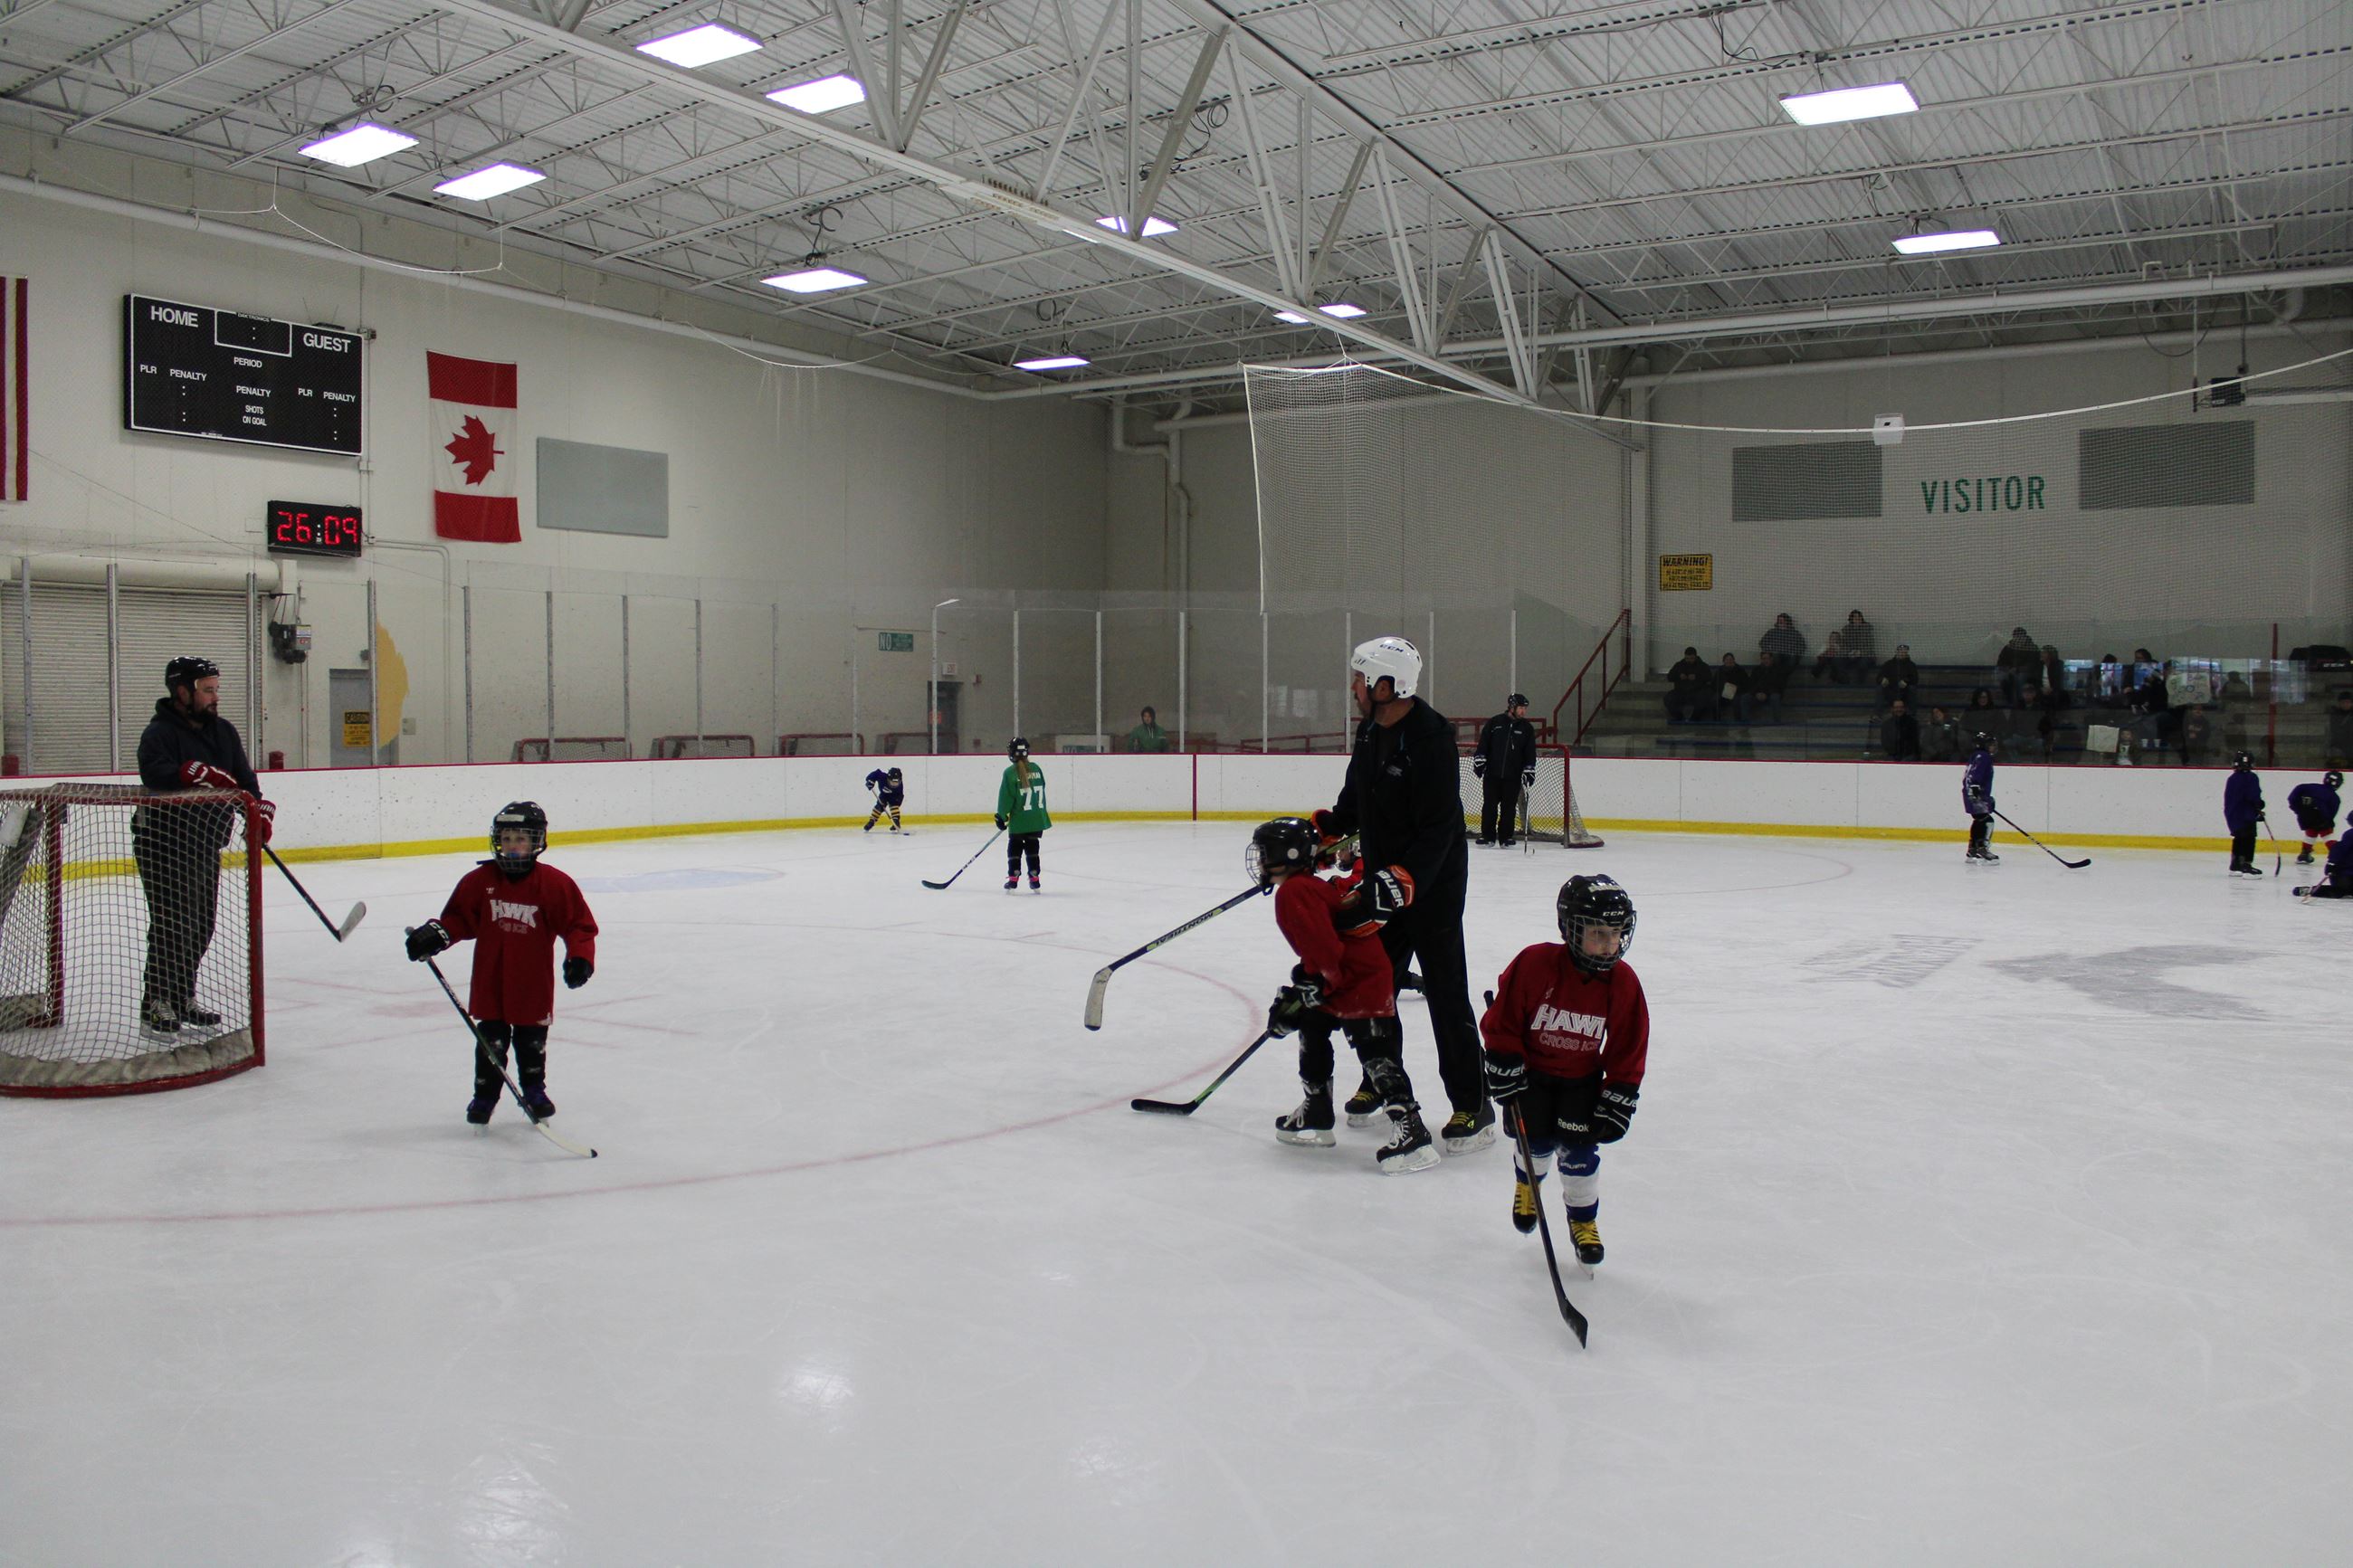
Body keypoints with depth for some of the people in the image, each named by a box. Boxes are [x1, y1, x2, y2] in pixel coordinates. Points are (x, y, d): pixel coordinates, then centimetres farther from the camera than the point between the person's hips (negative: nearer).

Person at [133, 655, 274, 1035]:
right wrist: (198, 774, -44)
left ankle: (183, 997, 24)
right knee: (172, 922, -10)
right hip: (163, 843, -8)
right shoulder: (159, 733, -12)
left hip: (205, 843, 8)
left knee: (201, 925, 12)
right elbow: (156, 774, -30)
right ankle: (156, 1004, -3)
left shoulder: (223, 731, 11)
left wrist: (258, 810, -7)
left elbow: (244, 779, 10)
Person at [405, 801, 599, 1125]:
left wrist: (580, 957, -20)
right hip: (490, 983, 1)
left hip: (534, 983, -1)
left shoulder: (554, 883, -9)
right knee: (490, 1042, 5)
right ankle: (484, 1095, 21)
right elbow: (458, 918, 5)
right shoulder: (479, 881, -3)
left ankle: (534, 1091, 33)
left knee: (532, 1042, 12)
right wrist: (434, 935, -12)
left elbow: (579, 923, -7)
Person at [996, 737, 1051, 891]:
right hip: (1037, 818, 4)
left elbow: (1006, 797, -11)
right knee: (1032, 846, 15)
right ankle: (1034, 878, 14)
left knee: (1015, 847, 7)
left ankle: (1013, 878, 4)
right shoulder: (1036, 769, 2)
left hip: (1019, 819, -4)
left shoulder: (1010, 772, -12)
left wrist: (1001, 816, -1)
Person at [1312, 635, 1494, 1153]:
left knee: (1445, 993, -6)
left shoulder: (1430, 736, -22)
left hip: (1433, 885, -8)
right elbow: (1355, 799, 20)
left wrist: (1406, 878, -33)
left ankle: (1474, 1108, 2)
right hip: (1384, 878, 9)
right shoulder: (1370, 730, 6)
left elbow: (1439, 828, -26)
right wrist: (1324, 830, 8)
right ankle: (1380, 1081, 31)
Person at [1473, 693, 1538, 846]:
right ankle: (1487, 835, 10)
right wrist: (1479, 760, -3)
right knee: (1489, 805, 2)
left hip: (1513, 776, 1)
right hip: (1492, 773, -1)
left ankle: (1507, 837, 11)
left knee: (1509, 807, 2)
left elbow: (1530, 753, 6)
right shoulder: (1494, 722, 1)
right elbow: (1483, 744, 4)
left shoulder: (1527, 728, 6)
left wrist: (1529, 771, 0)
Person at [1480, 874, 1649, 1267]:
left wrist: (1617, 1103, -7)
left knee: (1579, 1149, -4)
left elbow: (1629, 1051, -6)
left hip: (1581, 1078, 2)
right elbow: (1501, 1021, -14)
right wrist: (1506, 1074, -14)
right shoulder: (1534, 963, -25)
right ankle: (1528, 1183, 38)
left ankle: (1584, 1218, 18)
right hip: (1530, 1071, -1)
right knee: (1536, 1142, 3)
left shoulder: (1623, 982, -15)